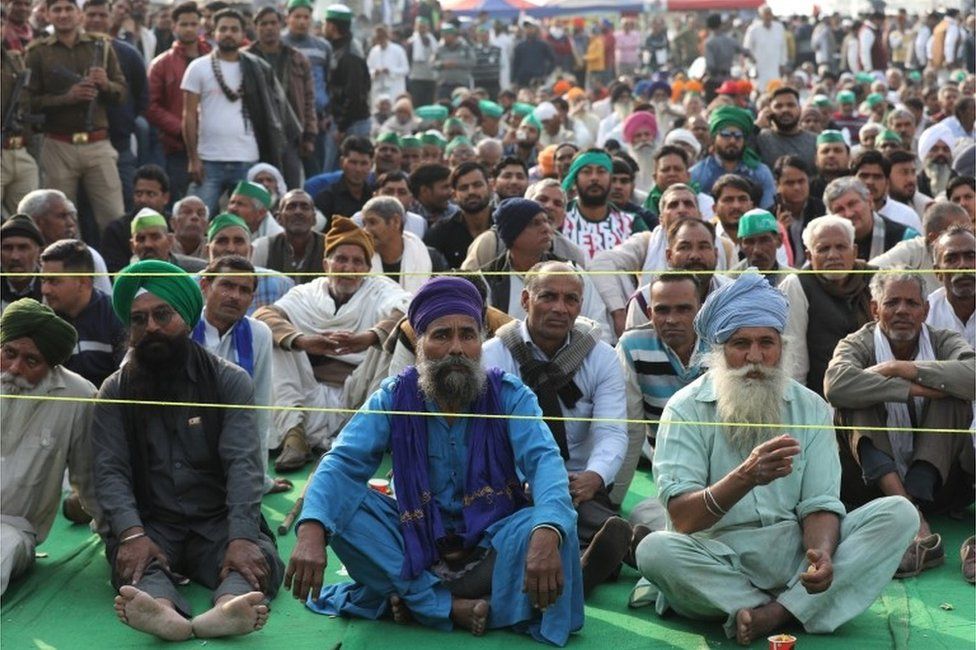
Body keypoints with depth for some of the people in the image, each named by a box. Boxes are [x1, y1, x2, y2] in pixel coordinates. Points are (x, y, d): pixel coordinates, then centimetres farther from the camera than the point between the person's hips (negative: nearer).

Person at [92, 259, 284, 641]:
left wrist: (241, 538, -27)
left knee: (260, 558, -30)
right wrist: (132, 534, -25)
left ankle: (229, 606, -61)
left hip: (219, 521, 0)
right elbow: (110, 471, -5)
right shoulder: (115, 392, 7)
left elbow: (244, 464, -10)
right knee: (134, 561, -32)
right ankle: (164, 610, -63)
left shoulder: (230, 381, 2)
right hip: (150, 523, 0)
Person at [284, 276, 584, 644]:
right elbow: (343, 463, -17)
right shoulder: (394, 397, -7)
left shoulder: (509, 395, -9)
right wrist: (311, 531, -39)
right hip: (416, 543, 1)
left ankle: (415, 600, -22)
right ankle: (455, 608, -25)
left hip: (491, 545, -1)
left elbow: (543, 460, -24)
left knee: (557, 528, -30)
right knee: (343, 508, -23)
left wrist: (547, 533, -46)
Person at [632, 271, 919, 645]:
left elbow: (820, 505, 0)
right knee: (655, 549, -34)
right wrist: (745, 477, -33)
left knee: (899, 514, -15)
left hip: (795, 553, 4)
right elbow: (682, 518, -15)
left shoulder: (811, 409, 8)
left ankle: (776, 612, -26)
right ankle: (798, 610, -20)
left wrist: (821, 554, -24)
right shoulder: (686, 410, -4)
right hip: (720, 558, -3)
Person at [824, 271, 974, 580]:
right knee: (857, 403, -23)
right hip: (875, 480, 0)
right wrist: (915, 389, -26)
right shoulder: (858, 344, 0)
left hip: (939, 478, 1)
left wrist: (900, 368, -23)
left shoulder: (944, 342, 3)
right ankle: (919, 528, -42)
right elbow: (836, 385, -26)